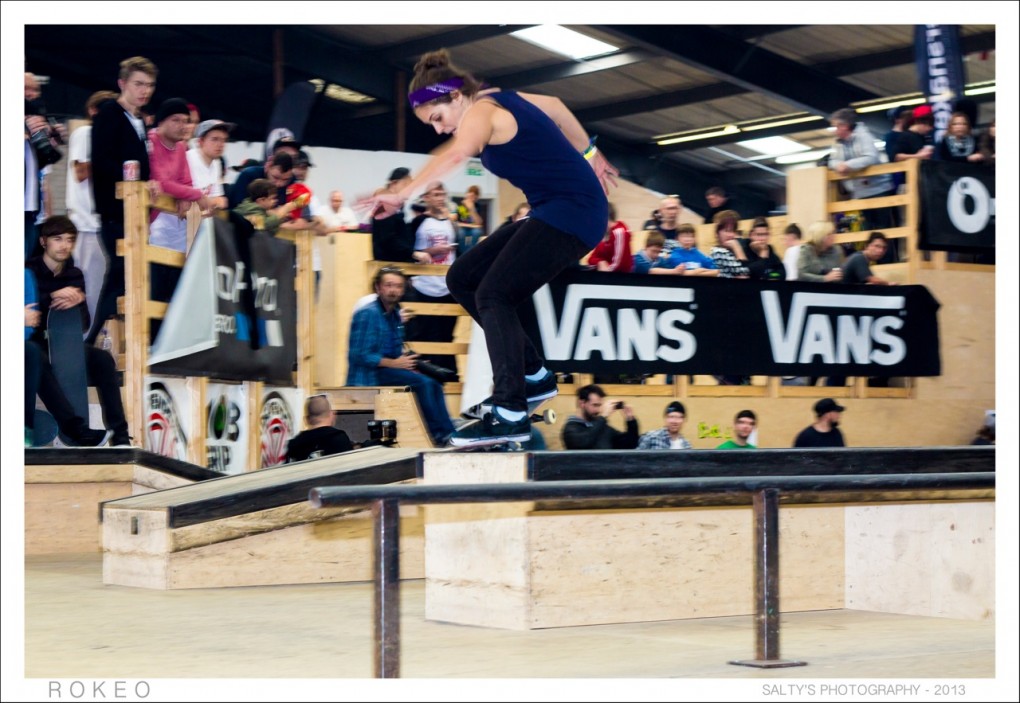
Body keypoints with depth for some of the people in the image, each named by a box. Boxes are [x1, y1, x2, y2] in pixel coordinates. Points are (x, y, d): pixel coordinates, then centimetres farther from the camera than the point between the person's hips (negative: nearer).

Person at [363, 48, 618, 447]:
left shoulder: (481, 112, -16)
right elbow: (554, 107, 27)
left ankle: (511, 416, -25)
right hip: (551, 211, 11)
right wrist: (587, 154, 36)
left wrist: (403, 195, -46)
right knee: (462, 279, 8)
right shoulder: (497, 100, 12)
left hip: (574, 212, -11)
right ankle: (534, 375, 13)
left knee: (493, 295, -22)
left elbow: (456, 153, -37)